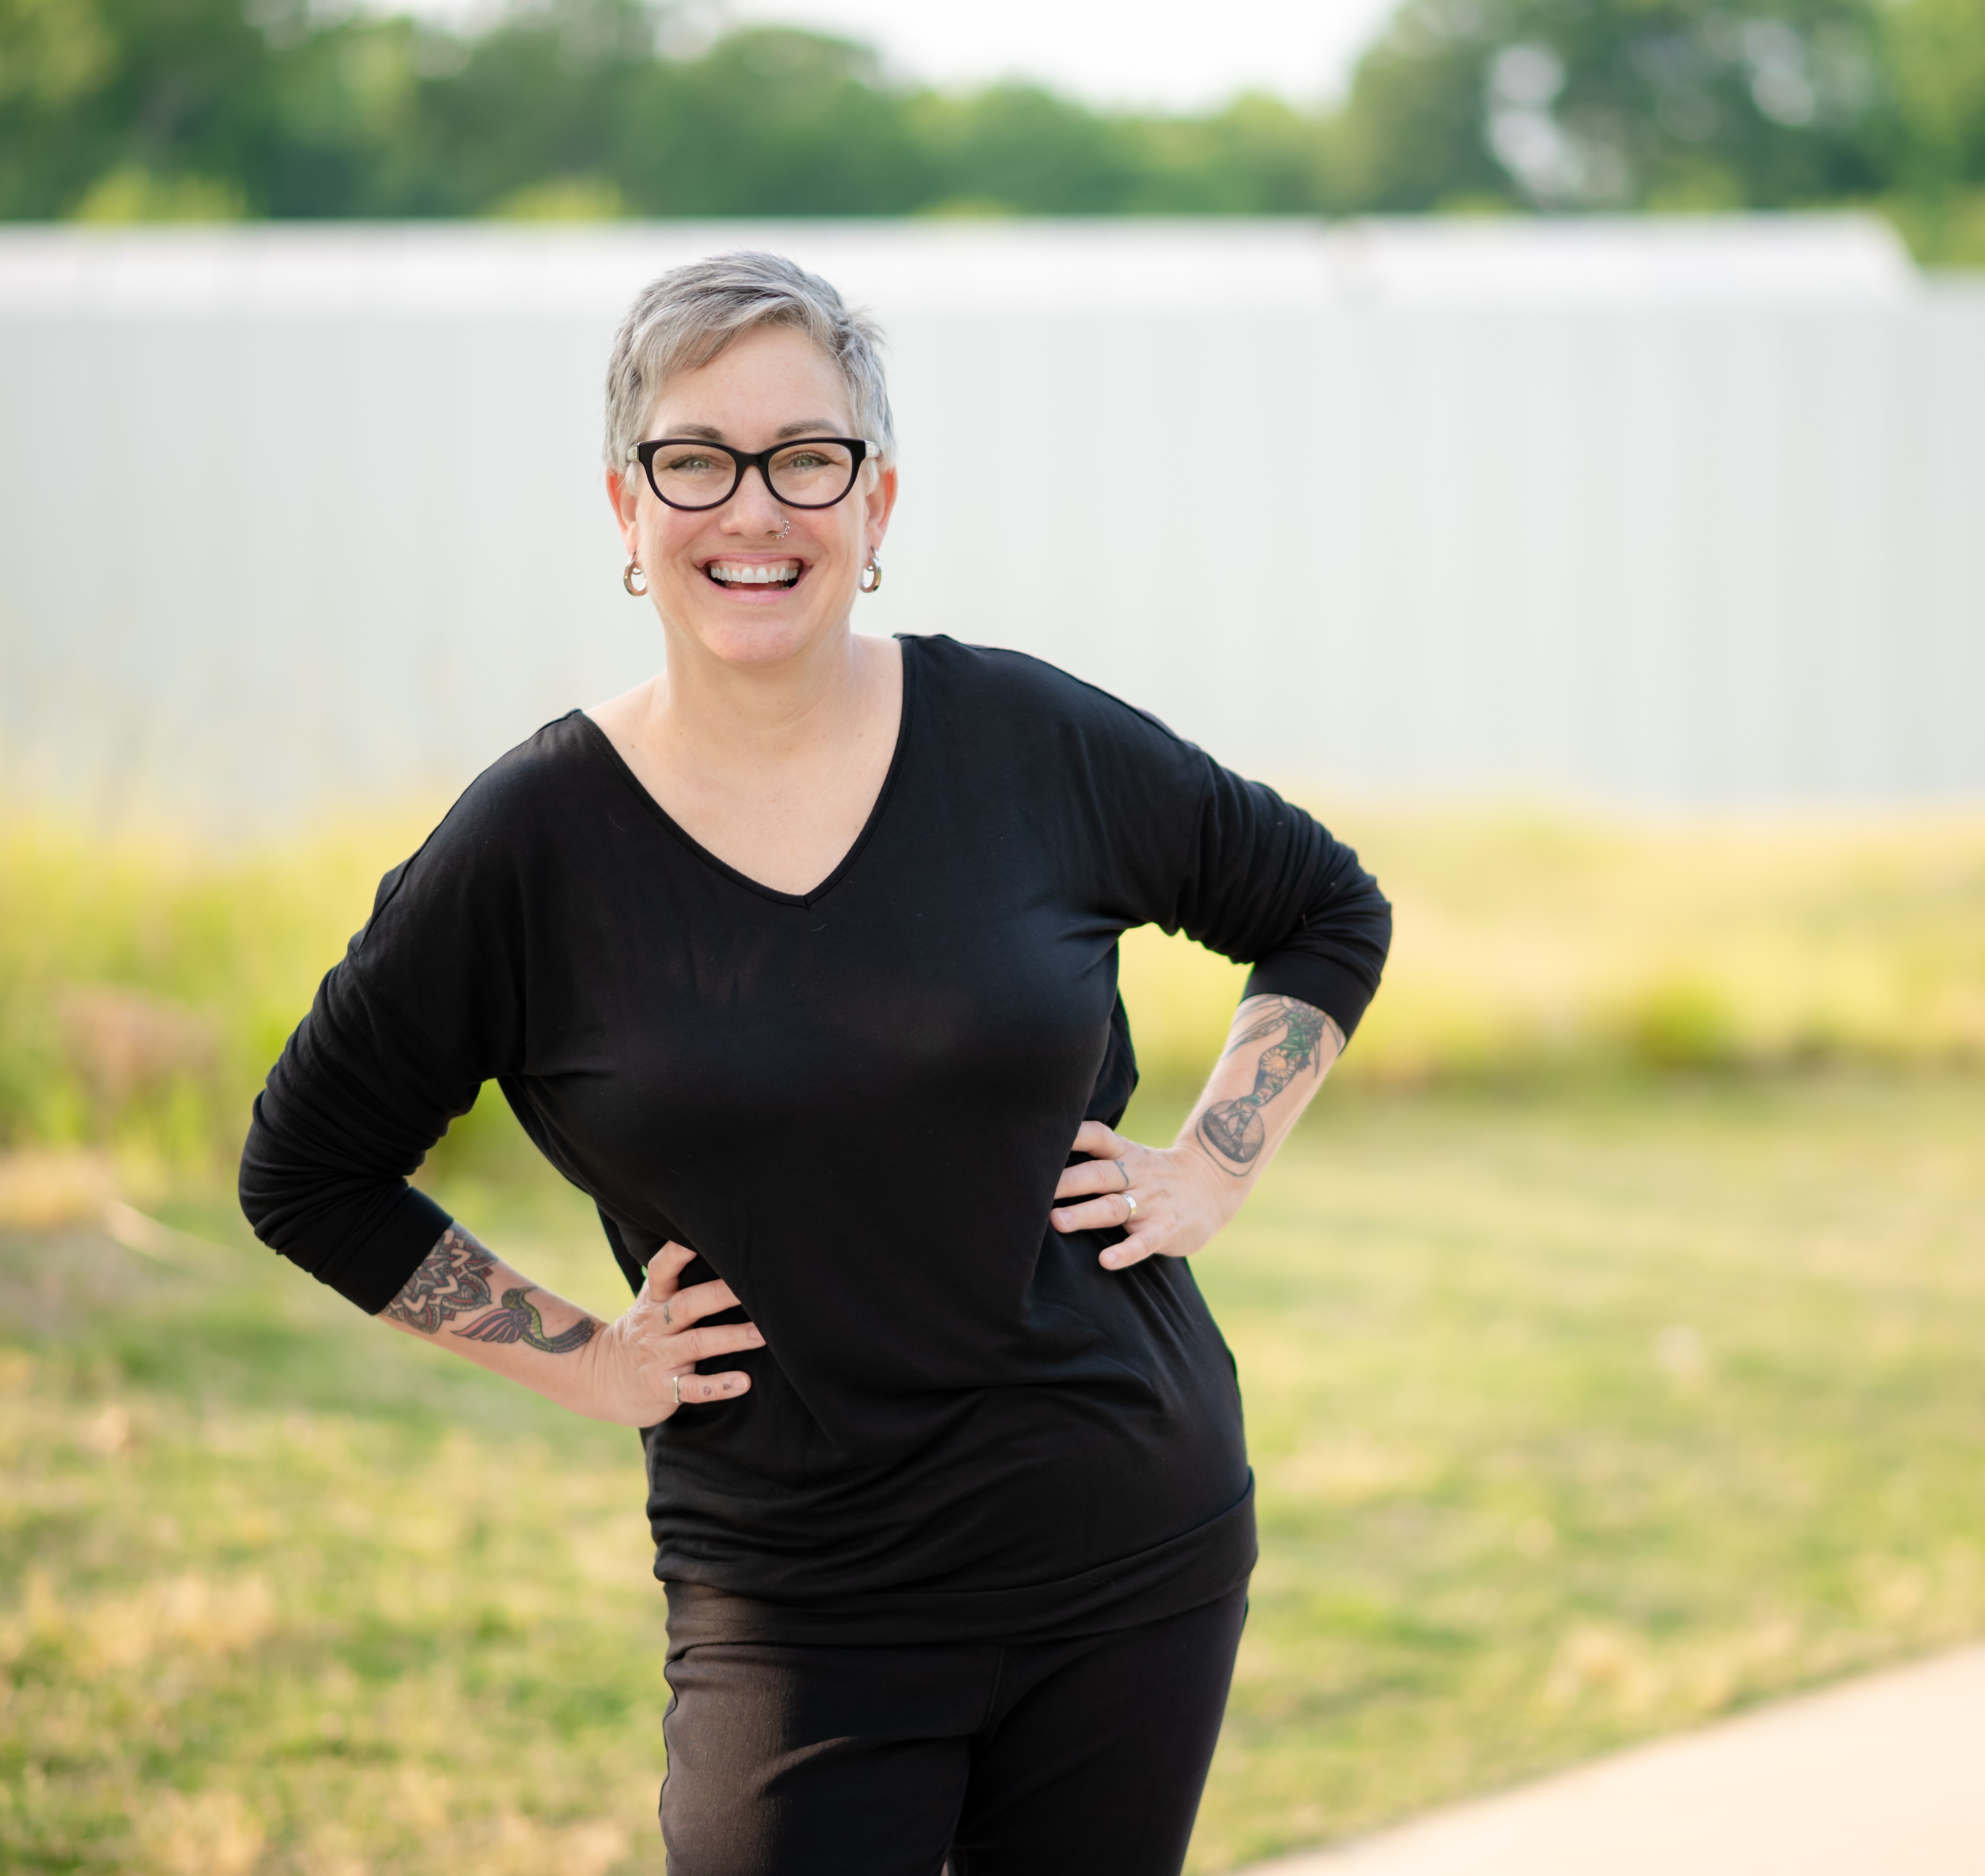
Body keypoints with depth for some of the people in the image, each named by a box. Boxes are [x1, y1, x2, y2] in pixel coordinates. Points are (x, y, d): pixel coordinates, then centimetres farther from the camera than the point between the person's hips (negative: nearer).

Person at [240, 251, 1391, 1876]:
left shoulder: (1034, 744, -2)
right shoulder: (533, 845, -5)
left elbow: (1330, 912, 15)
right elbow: (306, 1176, 7)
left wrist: (1213, 1167, 3)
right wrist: (581, 1358, 1)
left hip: (1137, 1564, 2)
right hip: (801, 1608, -1)